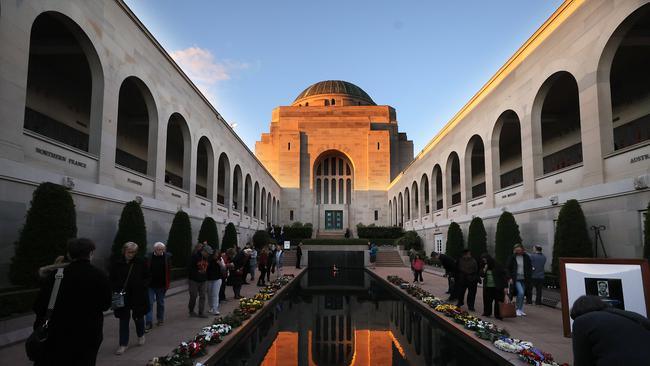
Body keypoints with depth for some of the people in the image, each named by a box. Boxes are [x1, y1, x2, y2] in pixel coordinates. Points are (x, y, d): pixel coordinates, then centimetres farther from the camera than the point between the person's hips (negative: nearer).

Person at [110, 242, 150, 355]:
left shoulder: (140, 263, -7)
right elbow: (112, 280, 5)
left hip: (138, 296, 0)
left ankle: (141, 335, 40)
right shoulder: (117, 263, -4)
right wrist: (116, 290, -10)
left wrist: (141, 286, -14)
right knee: (123, 319, 5)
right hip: (122, 296, 1)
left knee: (138, 316, 14)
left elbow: (147, 278, 1)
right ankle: (123, 344, 16)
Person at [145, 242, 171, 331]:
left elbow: (169, 271, -1)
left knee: (161, 303, 15)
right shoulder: (148, 257, -5)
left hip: (161, 285, 1)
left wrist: (167, 283, -4)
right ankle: (148, 323, 2)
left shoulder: (167, 257, -4)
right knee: (149, 303, -2)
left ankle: (160, 319, 30)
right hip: (150, 285, -1)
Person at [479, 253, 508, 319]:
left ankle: (498, 314, 6)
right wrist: (484, 269, -11)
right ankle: (487, 312, 24)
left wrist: (505, 287, -14)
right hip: (487, 287, 5)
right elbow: (481, 275, 7)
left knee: (498, 301, -2)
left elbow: (503, 276, -9)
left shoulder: (497, 266, -9)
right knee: (487, 300, 10)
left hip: (497, 287, -5)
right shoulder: (484, 267, 8)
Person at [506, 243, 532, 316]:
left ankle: (521, 310, 20)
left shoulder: (526, 258, 5)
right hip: (516, 279, -3)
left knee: (522, 294, 8)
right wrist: (510, 278, -8)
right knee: (521, 292, -18)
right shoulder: (512, 257, -3)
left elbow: (530, 268, 12)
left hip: (523, 279, 4)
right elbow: (507, 268, -1)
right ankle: (518, 309, -4)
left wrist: (528, 277, 1)